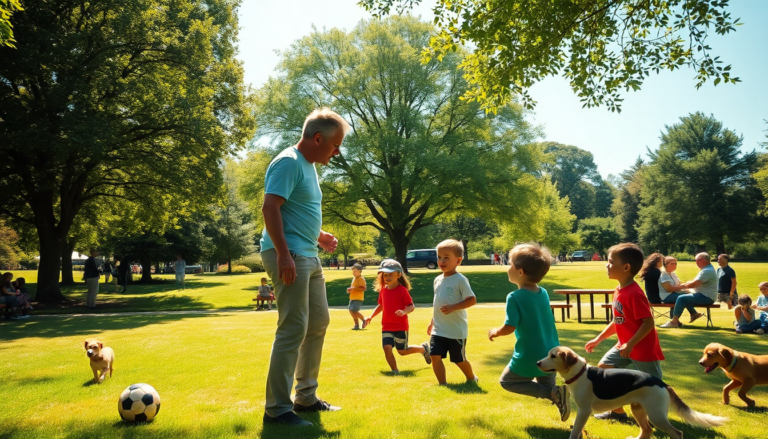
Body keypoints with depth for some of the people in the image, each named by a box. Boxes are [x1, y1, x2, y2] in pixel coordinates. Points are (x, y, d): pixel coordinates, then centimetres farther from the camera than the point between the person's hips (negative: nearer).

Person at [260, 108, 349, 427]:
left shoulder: (309, 165, 18)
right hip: (290, 255, -11)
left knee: (319, 322, 15)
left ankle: (305, 397, 27)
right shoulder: (289, 162, -12)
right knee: (293, 329, -9)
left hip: (309, 256, 11)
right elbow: (270, 207, -21)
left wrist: (318, 236, 18)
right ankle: (277, 408, 3)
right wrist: (283, 254, -26)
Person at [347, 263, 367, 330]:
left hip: (358, 298, -10)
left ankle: (364, 320, 4)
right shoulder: (354, 278, 17)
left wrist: (353, 288, -27)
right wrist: (350, 290, 10)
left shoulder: (361, 279, -12)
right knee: (351, 311, 8)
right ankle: (357, 325, 17)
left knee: (354, 311, -16)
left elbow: (363, 288, -23)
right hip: (352, 298, 10)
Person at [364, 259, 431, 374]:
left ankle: (423, 348, 35)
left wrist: (404, 312, -35)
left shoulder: (402, 290, -13)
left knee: (402, 351, 8)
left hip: (401, 326, -4)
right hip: (386, 326, 4)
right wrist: (371, 317, 11)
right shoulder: (383, 290, 4)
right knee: (387, 347, -13)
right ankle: (395, 371, 3)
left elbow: (411, 306, -15)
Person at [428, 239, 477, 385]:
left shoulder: (460, 280, -13)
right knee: (435, 356, -6)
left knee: (459, 359, 9)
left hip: (456, 330, -5)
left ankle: (472, 379, 37)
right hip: (438, 329, 6)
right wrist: (432, 322, 20)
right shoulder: (437, 280, 8)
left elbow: (472, 300, -16)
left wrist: (453, 307, -26)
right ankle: (442, 384, 9)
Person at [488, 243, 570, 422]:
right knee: (546, 387, 31)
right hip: (552, 356, 7)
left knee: (507, 381, 16)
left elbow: (509, 328, -22)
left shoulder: (515, 297, -19)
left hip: (530, 358, -7)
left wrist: (495, 332, -1)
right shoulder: (544, 293, 3)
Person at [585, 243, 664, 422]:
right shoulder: (618, 291, 4)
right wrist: (598, 339, 14)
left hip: (643, 348, -9)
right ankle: (618, 411, 20)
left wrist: (630, 344, -27)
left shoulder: (634, 293, -25)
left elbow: (648, 323, -26)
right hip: (625, 345, 10)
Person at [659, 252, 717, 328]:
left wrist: (683, 285, -6)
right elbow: (696, 282, 21)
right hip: (704, 295, 11)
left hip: (706, 297, -11)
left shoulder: (707, 271, -20)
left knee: (681, 298, -18)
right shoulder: (706, 269, 16)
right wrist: (686, 284, 4)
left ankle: (674, 321, -16)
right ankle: (694, 313, 17)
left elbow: (693, 284, -25)